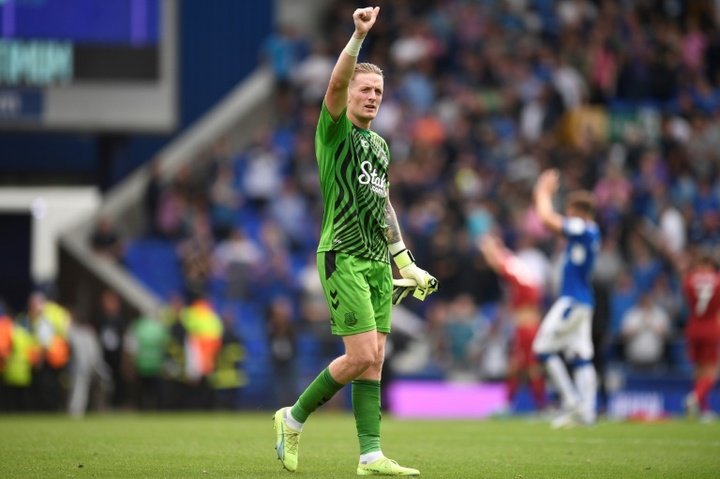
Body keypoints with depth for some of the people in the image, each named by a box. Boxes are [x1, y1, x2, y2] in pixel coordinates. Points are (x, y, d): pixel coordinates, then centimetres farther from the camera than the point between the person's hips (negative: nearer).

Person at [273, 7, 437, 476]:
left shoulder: (379, 144, 18)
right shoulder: (335, 131, -3)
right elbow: (336, 85, -23)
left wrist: (406, 262, 24)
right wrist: (358, 37, -35)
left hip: (378, 261, 7)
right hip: (343, 257, -7)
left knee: (374, 361, 2)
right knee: (361, 355, -13)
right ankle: (294, 417, 6)